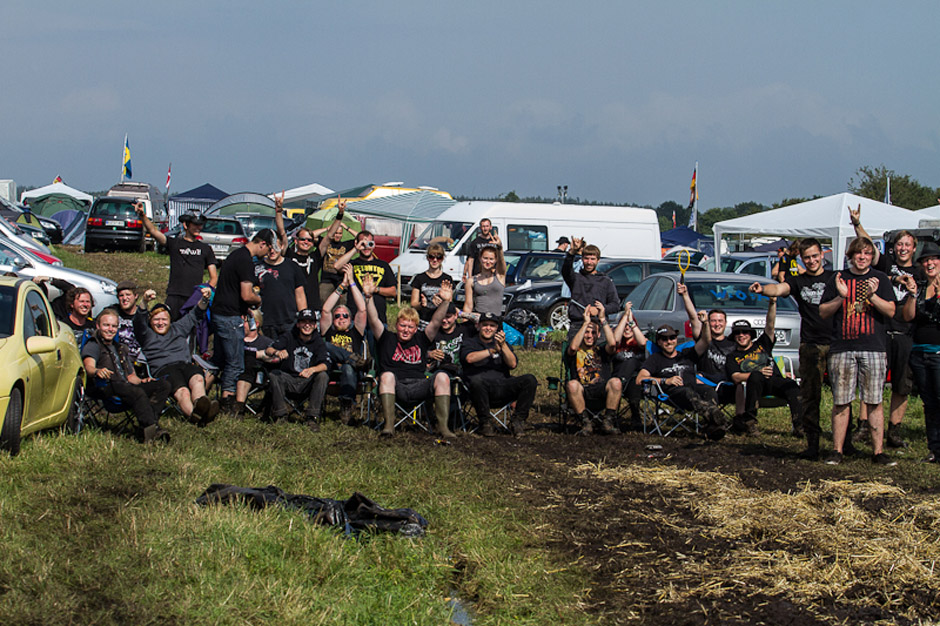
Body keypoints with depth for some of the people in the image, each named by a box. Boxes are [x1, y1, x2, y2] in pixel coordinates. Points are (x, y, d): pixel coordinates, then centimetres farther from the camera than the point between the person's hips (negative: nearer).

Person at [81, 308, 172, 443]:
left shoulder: (121, 348, 34)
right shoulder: (93, 346, 11)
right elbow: (89, 366, -11)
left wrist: (141, 381, 7)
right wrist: (97, 371, -37)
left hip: (127, 385, 7)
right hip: (107, 388, -7)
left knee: (163, 386, -17)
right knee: (137, 393, -37)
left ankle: (150, 425, -36)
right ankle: (152, 428, -52)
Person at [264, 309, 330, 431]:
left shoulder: (318, 341, 2)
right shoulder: (289, 337, 1)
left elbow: (325, 364, -13)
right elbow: (268, 350, -13)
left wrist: (312, 369, -37)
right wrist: (277, 352, -39)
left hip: (308, 383, 0)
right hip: (289, 379, 0)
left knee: (323, 376, -28)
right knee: (274, 374, -28)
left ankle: (312, 417, -26)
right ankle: (280, 416, -23)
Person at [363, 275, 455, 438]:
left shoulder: (421, 340, 22)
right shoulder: (387, 339, 18)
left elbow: (435, 322, 10)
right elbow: (374, 321, 5)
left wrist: (445, 302, -6)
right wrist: (369, 297, -10)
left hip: (418, 387, 2)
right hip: (394, 388, -1)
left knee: (442, 377, -23)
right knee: (387, 375, -34)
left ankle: (443, 425, -29)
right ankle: (389, 424, -41)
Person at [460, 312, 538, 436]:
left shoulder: (502, 343, 22)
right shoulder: (469, 342, 13)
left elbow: (513, 364, 5)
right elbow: (469, 358, -12)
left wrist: (503, 346, -10)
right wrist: (493, 350, -15)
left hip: (503, 387, 3)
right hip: (483, 389, -3)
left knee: (530, 380, -19)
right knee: (477, 380, -39)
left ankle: (517, 420, -12)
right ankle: (485, 422, -20)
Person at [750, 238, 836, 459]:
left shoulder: (835, 278, 14)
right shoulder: (797, 281, 13)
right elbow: (780, 289, -6)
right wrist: (763, 289, -29)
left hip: (836, 343, -1)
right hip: (810, 345, 1)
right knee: (809, 396, -3)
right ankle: (813, 443, 1)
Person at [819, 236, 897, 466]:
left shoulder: (880, 279, 9)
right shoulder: (839, 278, 11)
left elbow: (891, 311, 3)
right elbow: (823, 312, 9)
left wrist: (872, 295, -13)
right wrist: (841, 296, -7)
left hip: (874, 348, 0)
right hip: (842, 348, 0)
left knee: (874, 403, -1)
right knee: (841, 402, 0)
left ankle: (877, 451, 3)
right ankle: (837, 450, 6)